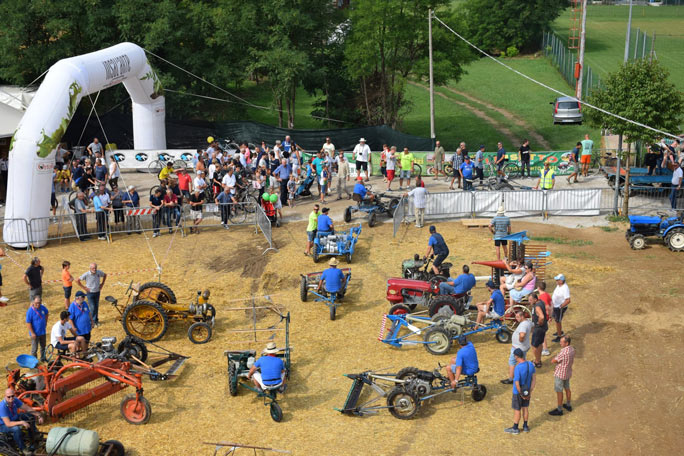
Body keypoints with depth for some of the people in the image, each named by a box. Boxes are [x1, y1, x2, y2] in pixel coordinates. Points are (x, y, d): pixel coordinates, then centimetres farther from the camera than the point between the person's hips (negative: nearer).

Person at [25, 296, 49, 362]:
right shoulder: (30, 311, -23)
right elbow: (28, 323, -19)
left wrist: (45, 322, 14)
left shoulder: (43, 308, -7)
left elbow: (46, 313, 18)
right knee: (34, 348, 4)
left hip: (42, 331, 6)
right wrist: (32, 333, -18)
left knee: (43, 346, 21)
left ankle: (43, 358, 39)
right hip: (35, 333, -6)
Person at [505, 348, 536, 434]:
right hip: (527, 391, 6)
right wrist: (530, 392, 1)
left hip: (518, 392, -6)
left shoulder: (518, 368, -29)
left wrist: (521, 394, -13)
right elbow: (534, 379, -3)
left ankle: (515, 428, 23)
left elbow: (517, 384, -26)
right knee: (525, 408, 19)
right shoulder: (531, 365, -9)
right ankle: (525, 427, 32)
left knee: (517, 410, 9)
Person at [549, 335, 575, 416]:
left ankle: (559, 410, 17)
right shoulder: (572, 349, -5)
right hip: (568, 372, 9)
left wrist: (556, 359, -3)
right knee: (567, 388, 24)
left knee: (559, 391, 6)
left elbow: (553, 361, -24)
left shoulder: (564, 352, -33)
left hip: (560, 374, -8)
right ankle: (568, 405, 40)